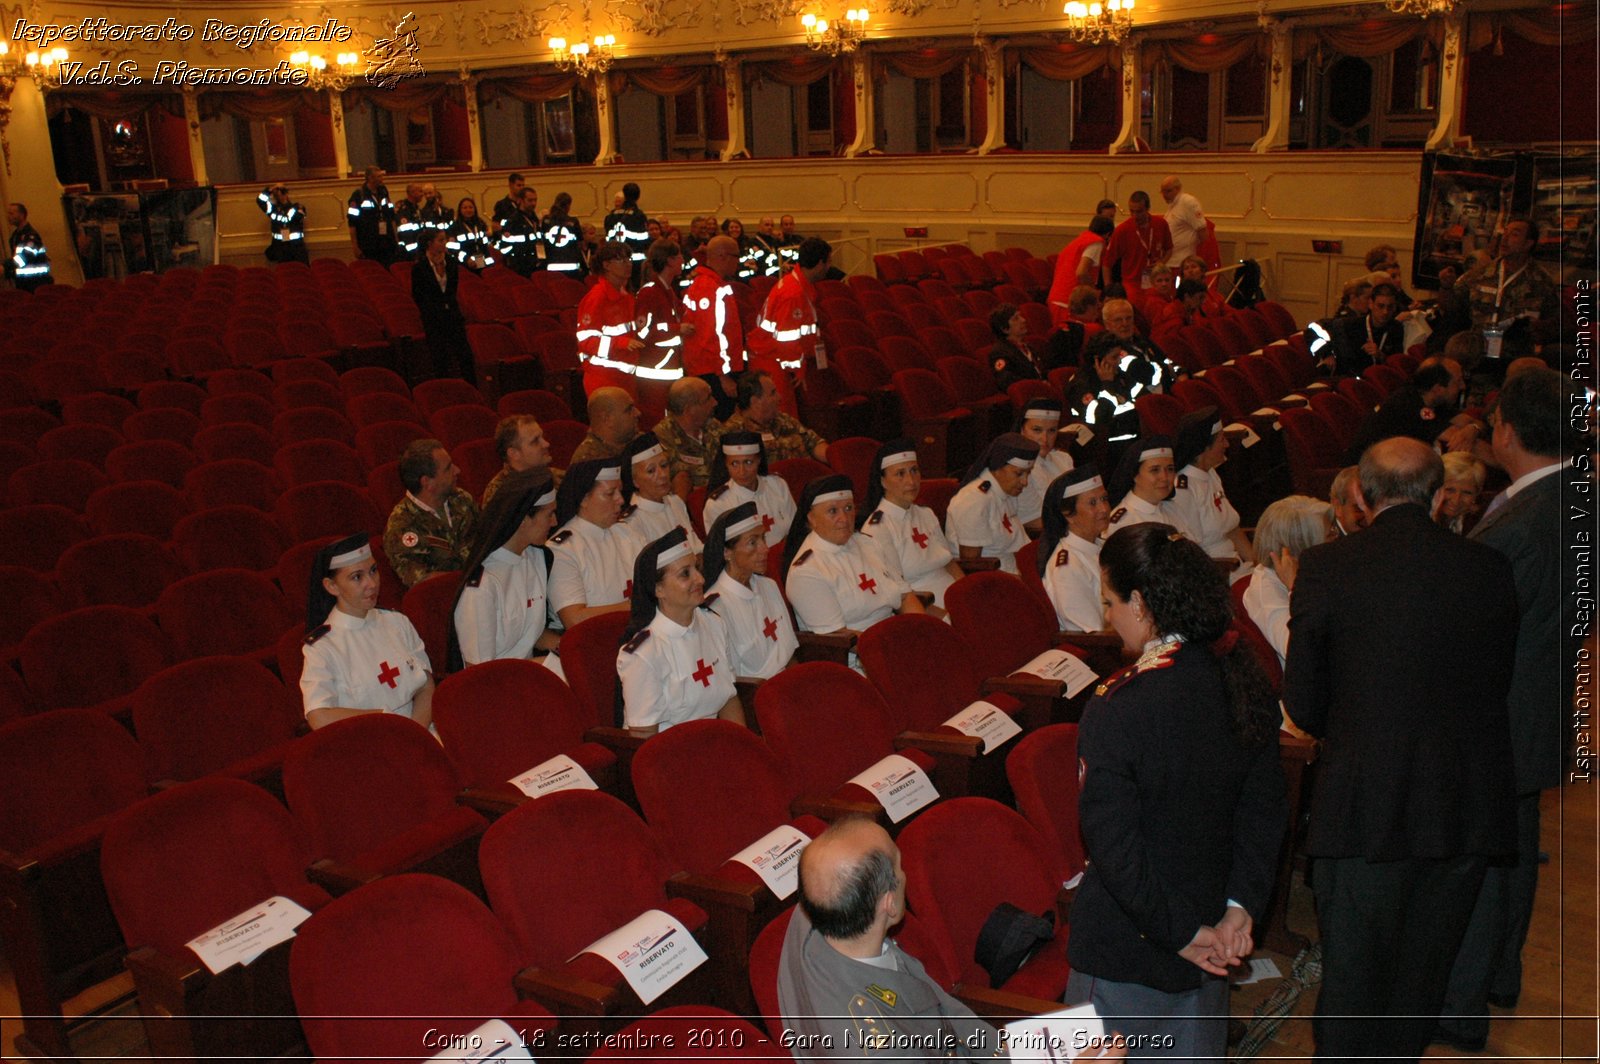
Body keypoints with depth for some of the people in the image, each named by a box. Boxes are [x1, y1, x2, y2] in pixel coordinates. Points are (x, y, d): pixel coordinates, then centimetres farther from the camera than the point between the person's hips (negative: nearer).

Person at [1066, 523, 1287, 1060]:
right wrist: (1241, 905, -1)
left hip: (1127, 954, -6)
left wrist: (1180, 932, -13)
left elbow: (1114, 849, -22)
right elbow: (1265, 808, 0)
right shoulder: (1245, 680, -5)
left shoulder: (1115, 711, -26)